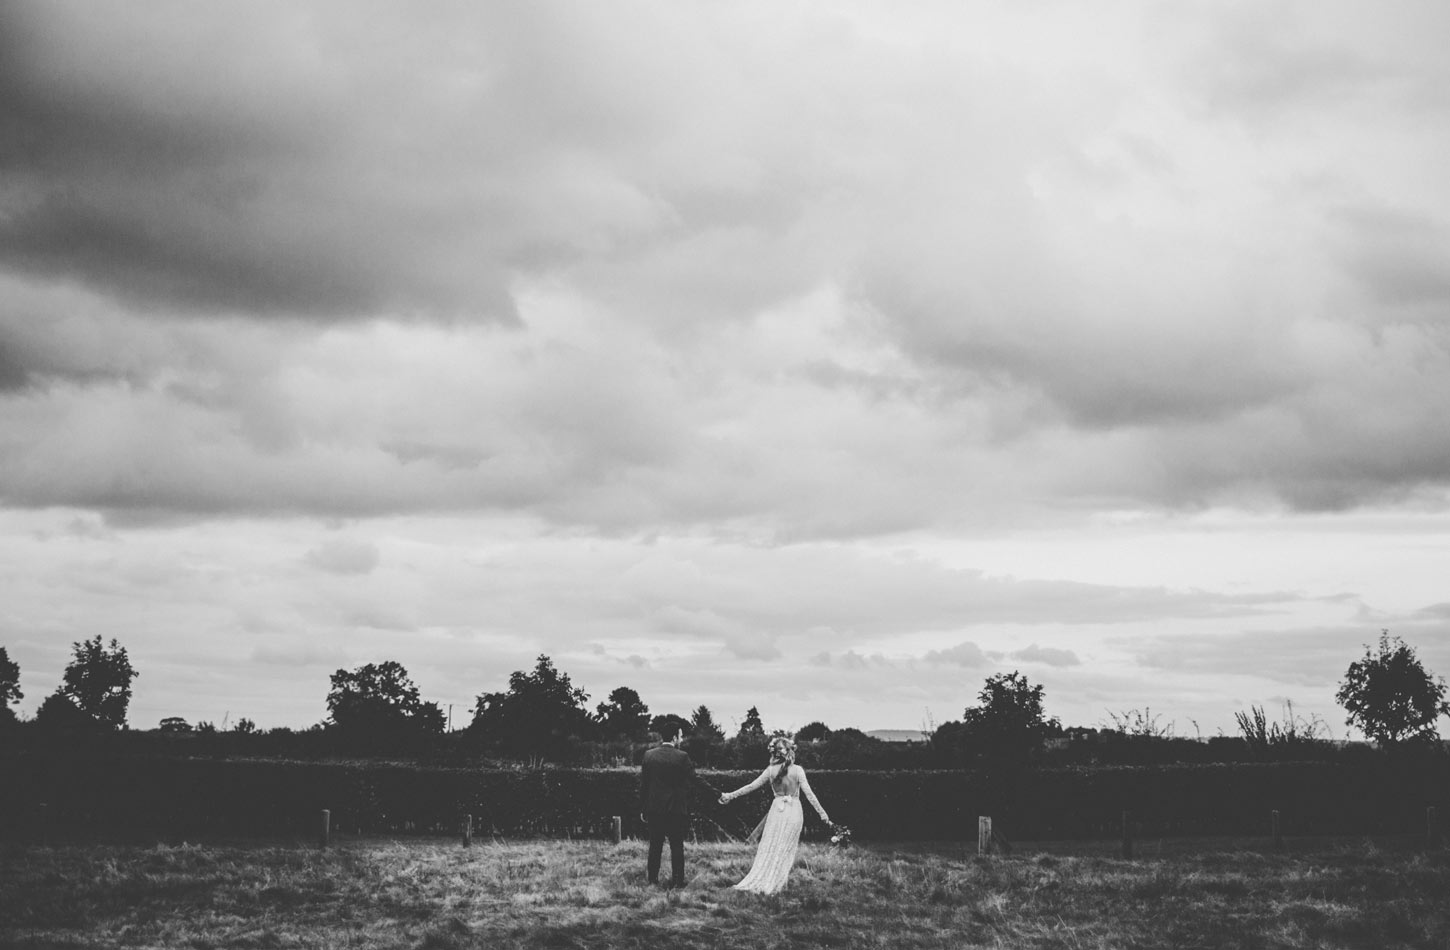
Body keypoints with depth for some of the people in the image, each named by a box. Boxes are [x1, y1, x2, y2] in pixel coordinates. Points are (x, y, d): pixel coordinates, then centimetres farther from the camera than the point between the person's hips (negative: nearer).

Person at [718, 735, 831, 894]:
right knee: (785, 851, 8)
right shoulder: (797, 770, -9)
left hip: (777, 809, 1)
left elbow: (751, 786, 0)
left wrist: (731, 795, 10)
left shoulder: (771, 770, -4)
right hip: (794, 811, -1)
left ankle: (756, 882, 6)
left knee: (768, 848, 11)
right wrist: (822, 813, -8)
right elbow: (808, 793, -12)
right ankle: (771, 886, 7)